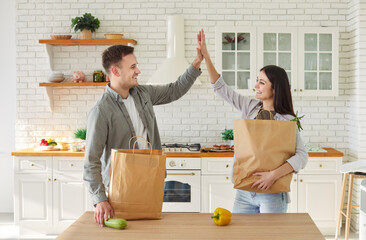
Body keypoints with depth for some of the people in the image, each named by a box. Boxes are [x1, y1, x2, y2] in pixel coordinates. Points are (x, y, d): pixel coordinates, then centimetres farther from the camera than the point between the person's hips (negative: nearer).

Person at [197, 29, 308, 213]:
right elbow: (221, 88, 9)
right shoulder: (250, 107, 6)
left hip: (272, 194, -5)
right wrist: (205, 55, 5)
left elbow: (302, 156, -18)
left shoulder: (287, 121, -9)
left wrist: (274, 175, -28)